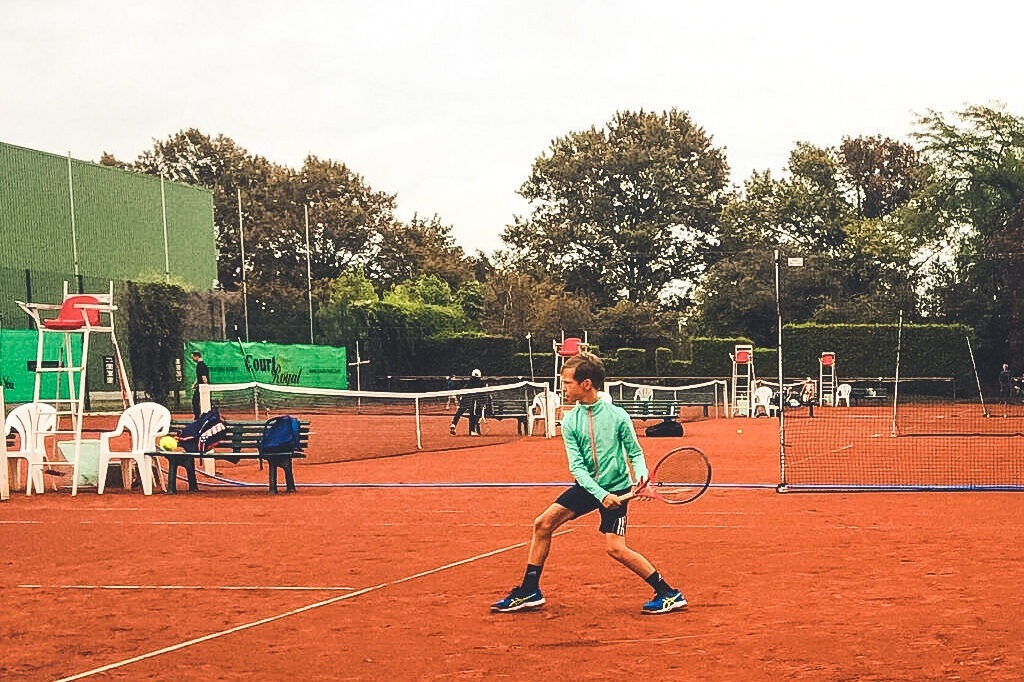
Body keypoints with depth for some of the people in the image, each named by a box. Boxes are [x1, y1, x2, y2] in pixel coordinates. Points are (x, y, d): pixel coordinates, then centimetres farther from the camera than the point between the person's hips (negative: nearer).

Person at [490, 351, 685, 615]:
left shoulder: (617, 415, -13)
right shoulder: (570, 420, -4)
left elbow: (635, 452, -2)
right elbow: (577, 466, -10)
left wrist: (641, 474, -23)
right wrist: (600, 495, -23)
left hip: (616, 489, -5)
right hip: (587, 486, 5)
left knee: (615, 547, -17)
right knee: (543, 524, 0)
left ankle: (669, 594, -7)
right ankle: (529, 592, 13)